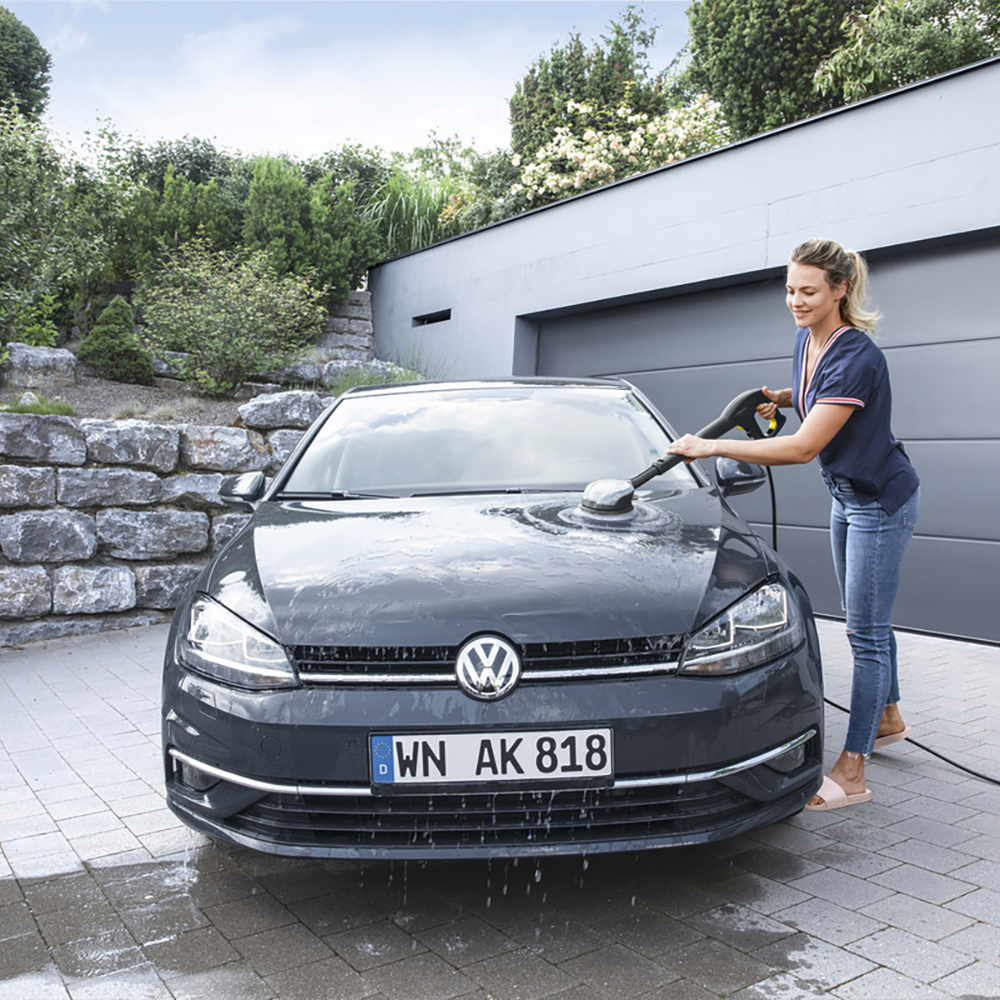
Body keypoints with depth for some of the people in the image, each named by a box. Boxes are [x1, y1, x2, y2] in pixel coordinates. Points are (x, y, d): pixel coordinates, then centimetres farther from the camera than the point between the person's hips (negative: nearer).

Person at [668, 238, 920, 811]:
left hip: (881, 501, -9)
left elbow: (803, 448, -34)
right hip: (846, 495, 9)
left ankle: (851, 774, 3)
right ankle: (889, 720, 41)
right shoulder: (807, 340, -1)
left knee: (866, 630, -5)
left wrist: (711, 448, -33)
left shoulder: (857, 357, -28)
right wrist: (781, 398, -2)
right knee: (866, 620, 21)